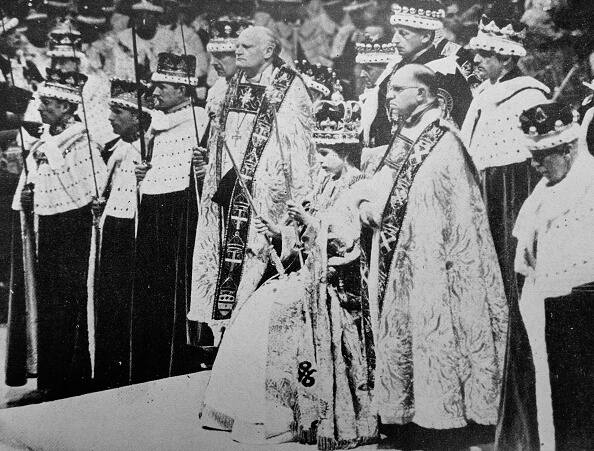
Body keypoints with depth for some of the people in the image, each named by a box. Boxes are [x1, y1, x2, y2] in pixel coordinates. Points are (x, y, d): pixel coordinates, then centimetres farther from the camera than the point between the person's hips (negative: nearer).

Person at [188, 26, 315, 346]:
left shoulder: (289, 89, -5)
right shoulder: (232, 85, 17)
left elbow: (300, 145, -10)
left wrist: (301, 200, -14)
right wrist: (204, 155, 13)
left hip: (262, 187, -7)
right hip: (224, 184, 7)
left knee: (252, 251, -7)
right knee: (214, 251, 7)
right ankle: (214, 325, 17)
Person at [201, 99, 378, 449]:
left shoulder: (357, 188, -10)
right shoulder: (328, 186, 16)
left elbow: (347, 240, -18)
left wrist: (309, 219, -19)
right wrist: (279, 231, 6)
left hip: (334, 284, -9)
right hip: (315, 275, 9)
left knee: (274, 312, -17)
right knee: (261, 308, 0)